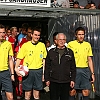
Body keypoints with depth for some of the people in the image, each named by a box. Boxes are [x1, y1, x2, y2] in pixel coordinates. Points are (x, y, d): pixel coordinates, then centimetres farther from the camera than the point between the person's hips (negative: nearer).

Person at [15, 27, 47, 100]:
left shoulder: (42, 45, 6)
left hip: (38, 71, 2)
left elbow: (44, 59, 12)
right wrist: (16, 68, -19)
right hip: (28, 71, -2)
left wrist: (43, 73, 9)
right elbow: (19, 58, -2)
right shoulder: (25, 45, -1)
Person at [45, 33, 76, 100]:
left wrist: (73, 79, 2)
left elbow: (73, 68, 7)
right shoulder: (51, 52, 6)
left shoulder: (70, 52, 6)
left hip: (66, 82, 0)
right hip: (53, 82, 0)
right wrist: (47, 79, 0)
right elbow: (47, 67, 5)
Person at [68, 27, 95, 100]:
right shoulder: (70, 44, -1)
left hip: (85, 70, 3)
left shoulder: (88, 45, 10)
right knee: (72, 91, 1)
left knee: (86, 91, 5)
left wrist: (92, 73, 9)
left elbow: (90, 60, 13)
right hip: (74, 69, -3)